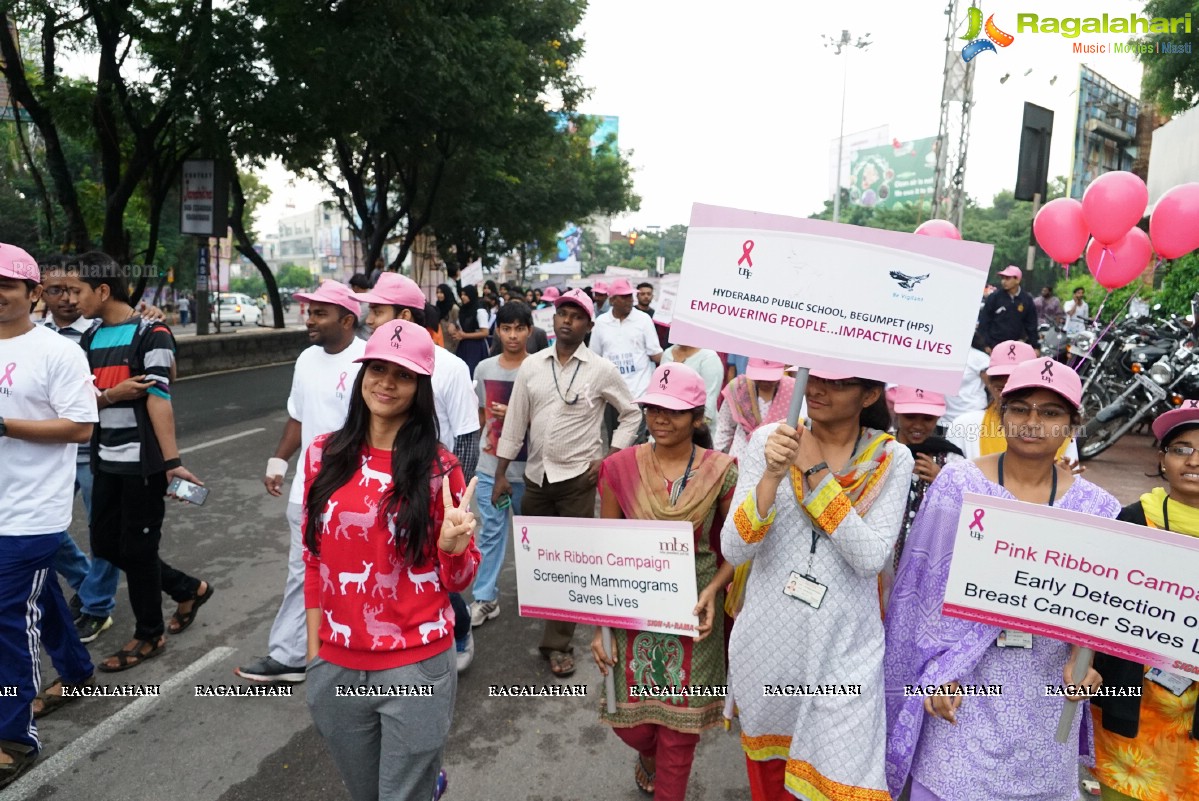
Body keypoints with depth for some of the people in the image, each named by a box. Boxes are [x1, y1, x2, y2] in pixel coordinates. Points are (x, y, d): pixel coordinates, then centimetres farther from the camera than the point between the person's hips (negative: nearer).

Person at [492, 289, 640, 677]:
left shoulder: (602, 370, -5)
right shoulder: (531, 365, 2)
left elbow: (631, 414, 5)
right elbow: (515, 421, 5)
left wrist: (608, 458, -4)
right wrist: (501, 474, 4)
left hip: (577, 478, -3)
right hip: (535, 475, 3)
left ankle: (559, 644, 13)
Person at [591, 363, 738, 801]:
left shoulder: (722, 471, -8)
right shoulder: (620, 467, -7)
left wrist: (713, 589, -17)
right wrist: (598, 624, -4)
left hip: (693, 615, -1)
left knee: (680, 725, 9)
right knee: (629, 719, 11)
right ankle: (648, 757, 49)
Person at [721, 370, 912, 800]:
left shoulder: (891, 459, -7)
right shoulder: (768, 439, -6)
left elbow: (871, 557, -18)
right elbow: (733, 550, -12)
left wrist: (815, 471, -21)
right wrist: (773, 475, -27)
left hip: (843, 648, -1)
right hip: (766, 638, 2)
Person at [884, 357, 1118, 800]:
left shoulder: (1096, 507, -1)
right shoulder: (958, 481, -7)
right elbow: (930, 588, -6)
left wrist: (1079, 658, -17)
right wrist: (938, 672, -10)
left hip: (1044, 690, 2)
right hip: (960, 686, -2)